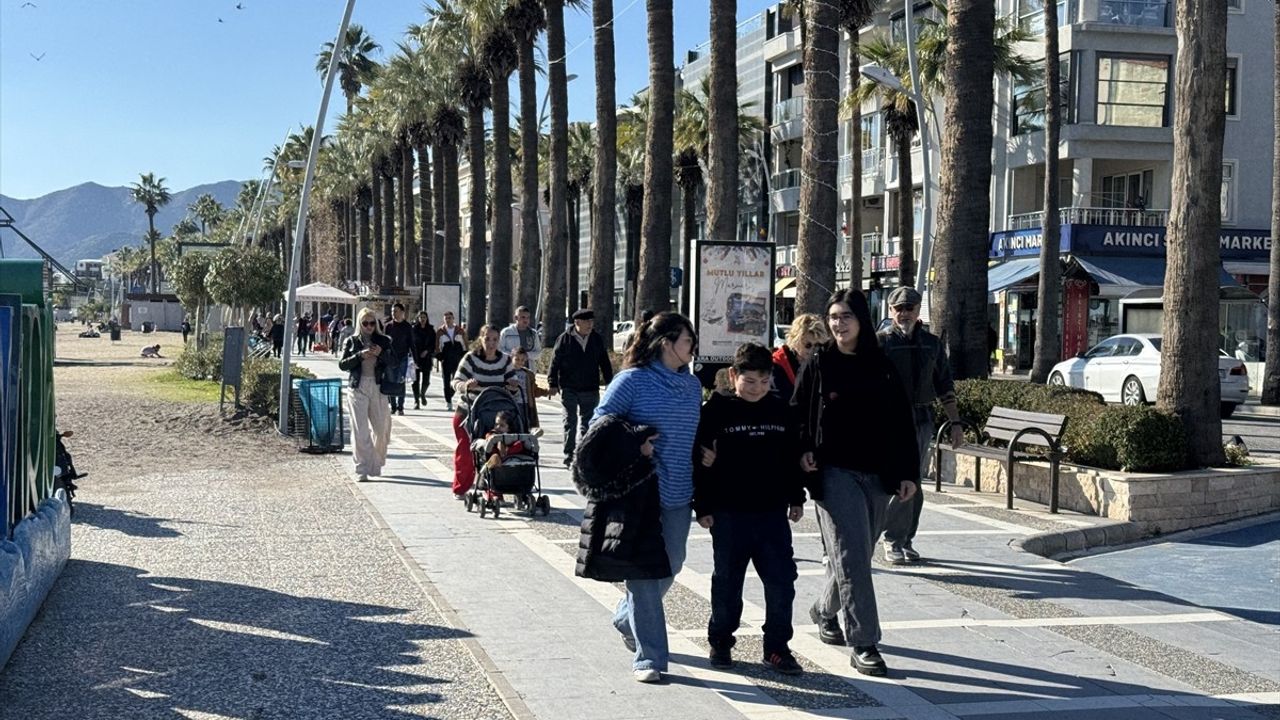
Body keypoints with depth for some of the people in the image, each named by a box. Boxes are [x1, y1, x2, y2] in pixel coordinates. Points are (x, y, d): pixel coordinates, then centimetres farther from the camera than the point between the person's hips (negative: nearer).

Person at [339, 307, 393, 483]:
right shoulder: (351, 341, 6)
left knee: (381, 428, 6)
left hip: (377, 388, 2)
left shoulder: (383, 341, 8)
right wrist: (360, 356, -14)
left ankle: (376, 464, 26)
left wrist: (381, 354, -14)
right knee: (360, 430, -6)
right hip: (358, 388, -2)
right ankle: (362, 470, -5)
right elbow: (342, 364, 0)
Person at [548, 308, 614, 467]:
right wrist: (553, 384, -7)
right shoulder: (564, 339, -4)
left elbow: (605, 363, 12)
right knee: (570, 422, 2)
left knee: (587, 423, 7)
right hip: (569, 390, -3)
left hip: (590, 390, 3)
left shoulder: (597, 339, 6)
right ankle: (569, 455, 7)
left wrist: (610, 382, 9)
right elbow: (555, 363, -2)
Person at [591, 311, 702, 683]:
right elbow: (600, 422, -7)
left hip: (679, 494, 7)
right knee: (644, 570, -4)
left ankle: (626, 618, 41)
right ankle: (648, 657, 1)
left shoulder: (692, 384, 12)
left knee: (670, 565, 15)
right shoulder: (632, 380, -7)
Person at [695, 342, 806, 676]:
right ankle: (721, 642, 24)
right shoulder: (716, 410, -4)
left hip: (772, 511, 3)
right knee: (727, 580, 8)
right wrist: (703, 506, -6)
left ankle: (777, 647, 12)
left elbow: (792, 457, 16)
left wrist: (796, 498, 15)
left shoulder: (780, 410, 6)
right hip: (729, 512, -3)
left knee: (782, 579, 1)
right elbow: (700, 460, -4)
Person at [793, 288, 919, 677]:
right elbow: (797, 412, 4)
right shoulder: (818, 364, 0)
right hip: (835, 473, -4)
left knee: (857, 555, 14)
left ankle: (825, 612, 39)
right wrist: (802, 450, -13)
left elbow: (902, 422, 8)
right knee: (852, 557, -10)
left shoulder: (882, 367, 7)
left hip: (877, 475, 4)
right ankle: (863, 644, -8)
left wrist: (908, 472, 3)